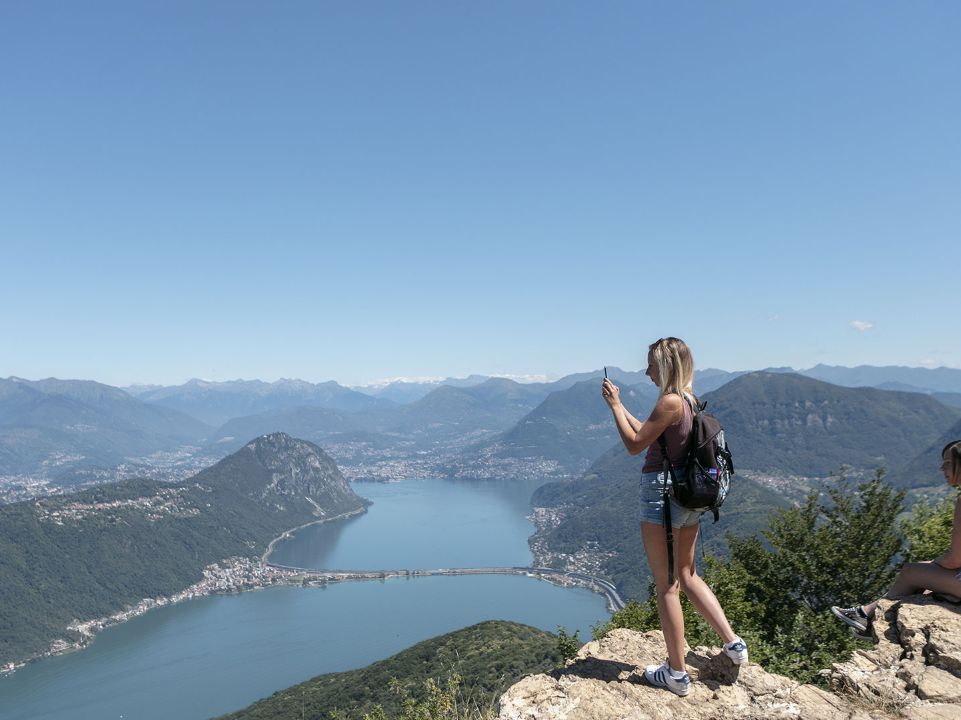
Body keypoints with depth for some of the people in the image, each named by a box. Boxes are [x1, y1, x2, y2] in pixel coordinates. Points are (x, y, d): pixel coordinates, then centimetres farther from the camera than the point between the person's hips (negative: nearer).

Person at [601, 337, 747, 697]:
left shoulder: (670, 401, -19)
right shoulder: (690, 400, 9)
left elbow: (634, 444, -14)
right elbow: (649, 434, 19)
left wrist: (614, 404, -7)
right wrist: (618, 404, 18)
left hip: (661, 492, -9)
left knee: (666, 585, 3)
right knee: (687, 575, 23)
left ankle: (677, 674, 14)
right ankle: (733, 643, 25)